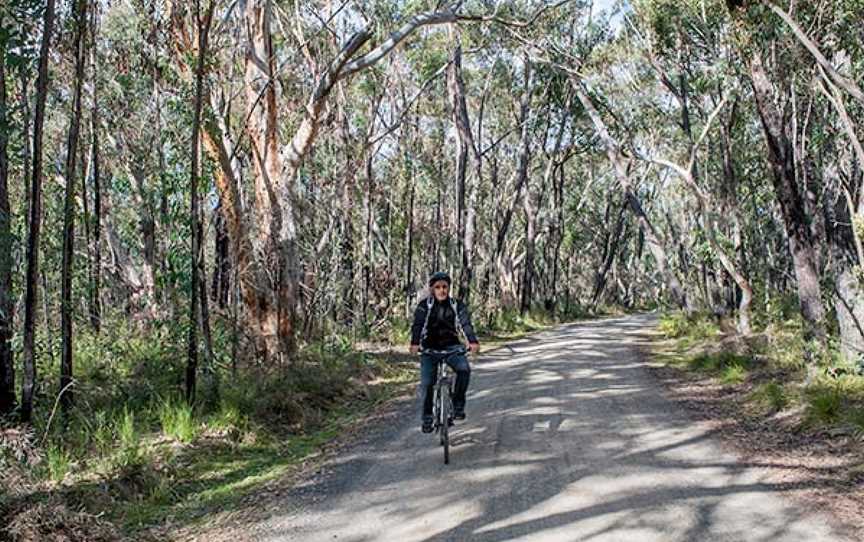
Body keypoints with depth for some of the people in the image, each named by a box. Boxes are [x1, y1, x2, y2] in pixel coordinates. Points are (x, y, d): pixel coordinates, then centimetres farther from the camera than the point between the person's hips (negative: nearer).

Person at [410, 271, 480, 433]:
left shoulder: (457, 305, -2)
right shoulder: (424, 306, -5)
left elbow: (466, 324, -15)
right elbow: (417, 325, -17)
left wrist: (473, 341, -34)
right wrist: (415, 343, -36)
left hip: (452, 347, 0)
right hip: (430, 349, 0)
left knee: (464, 369, -26)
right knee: (427, 383, -11)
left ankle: (458, 405, -9)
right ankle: (427, 418, 8)